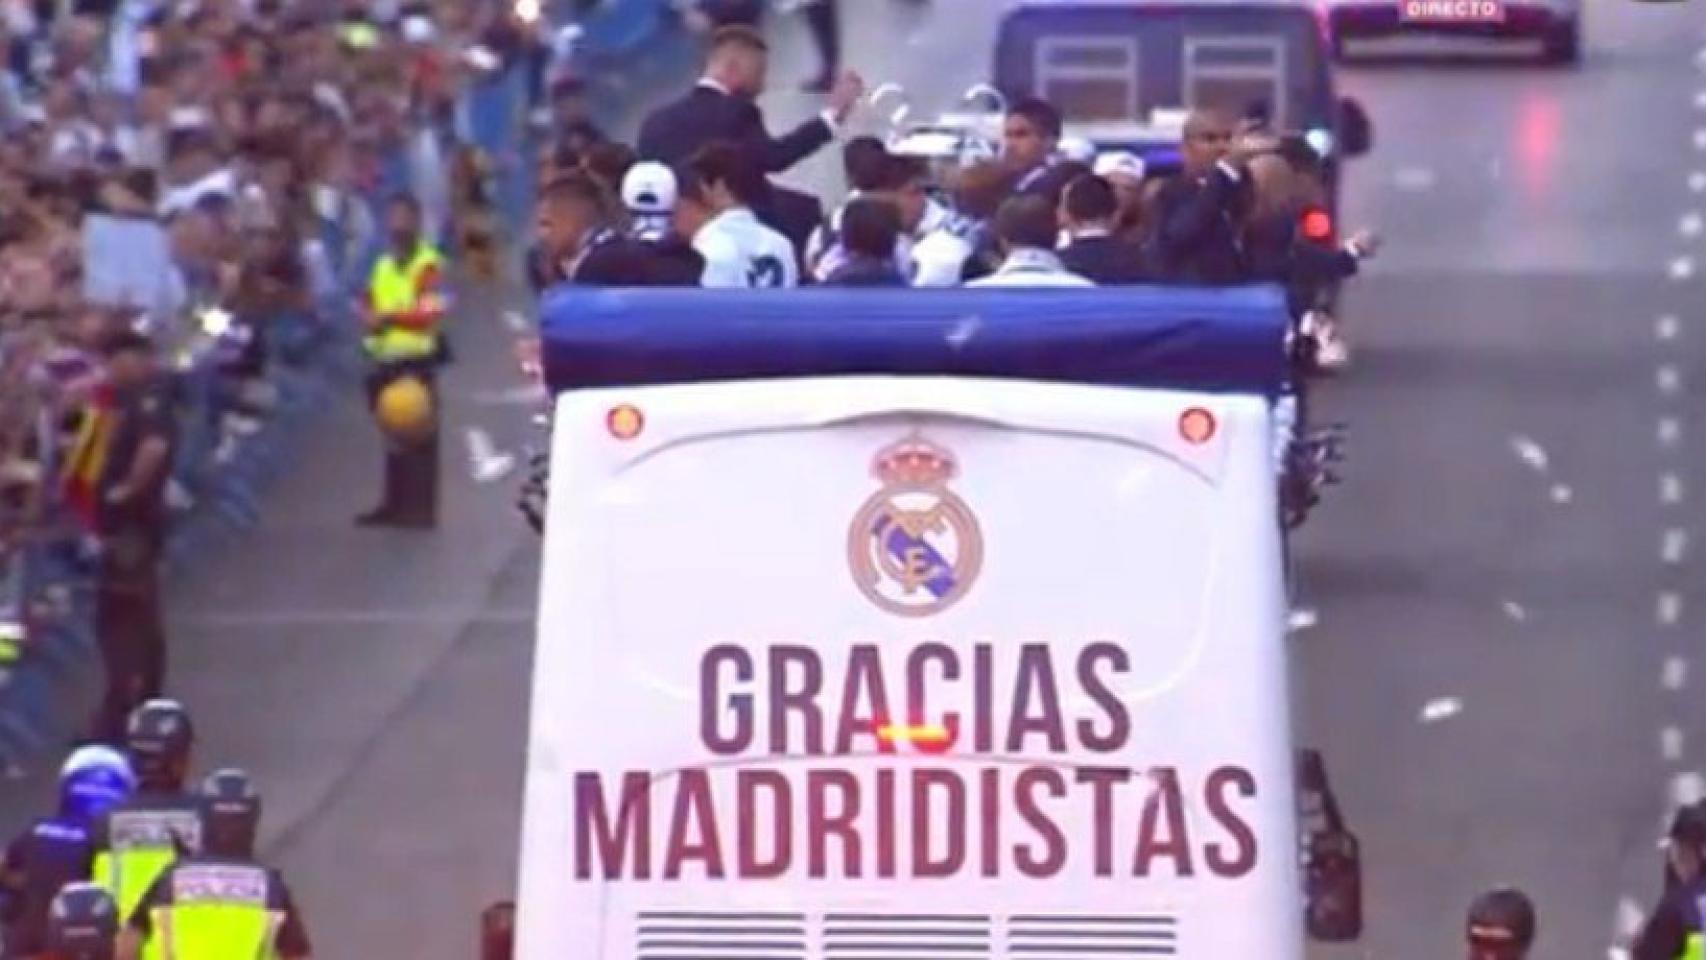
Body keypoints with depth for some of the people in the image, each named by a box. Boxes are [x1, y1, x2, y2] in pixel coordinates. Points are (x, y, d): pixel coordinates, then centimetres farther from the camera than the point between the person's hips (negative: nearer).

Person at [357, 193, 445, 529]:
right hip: (385, 361, 8)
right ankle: (395, 505, 19)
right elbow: (368, 306, 21)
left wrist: (390, 316, -17)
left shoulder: (428, 265, -9)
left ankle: (421, 508, -6)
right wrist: (370, 318, -2)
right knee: (393, 437, 13)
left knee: (419, 438, -7)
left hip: (416, 361, -8)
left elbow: (432, 313, -18)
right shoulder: (383, 265, 17)